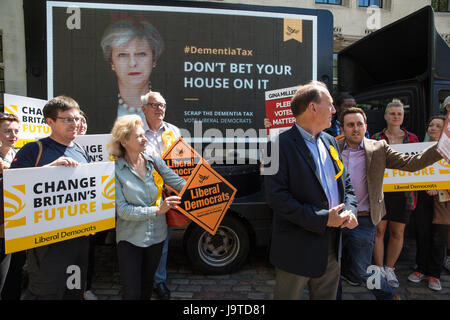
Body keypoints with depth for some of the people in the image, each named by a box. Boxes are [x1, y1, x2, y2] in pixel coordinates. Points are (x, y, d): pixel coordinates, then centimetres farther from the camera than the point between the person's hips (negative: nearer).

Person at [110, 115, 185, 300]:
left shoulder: (155, 161, -4)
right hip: (130, 238, -3)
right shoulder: (115, 170, -15)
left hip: (157, 234, 4)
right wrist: (157, 210, -24)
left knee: (147, 285, 22)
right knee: (132, 293, 5)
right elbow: (122, 210, -18)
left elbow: (178, 183, -4)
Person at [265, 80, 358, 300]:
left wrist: (350, 211, -5)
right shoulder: (282, 145, -16)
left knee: (327, 296, 22)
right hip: (297, 248, -7)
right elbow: (276, 197, -22)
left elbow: (346, 183, 15)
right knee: (289, 295, 12)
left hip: (331, 246, 7)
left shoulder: (330, 142, 10)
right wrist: (322, 219, -22)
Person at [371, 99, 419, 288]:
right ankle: (379, 269, 17)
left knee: (397, 232, 8)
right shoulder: (376, 138, 3)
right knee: (379, 230, 2)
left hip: (403, 192, 2)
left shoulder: (412, 138, 7)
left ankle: (389, 268, 26)